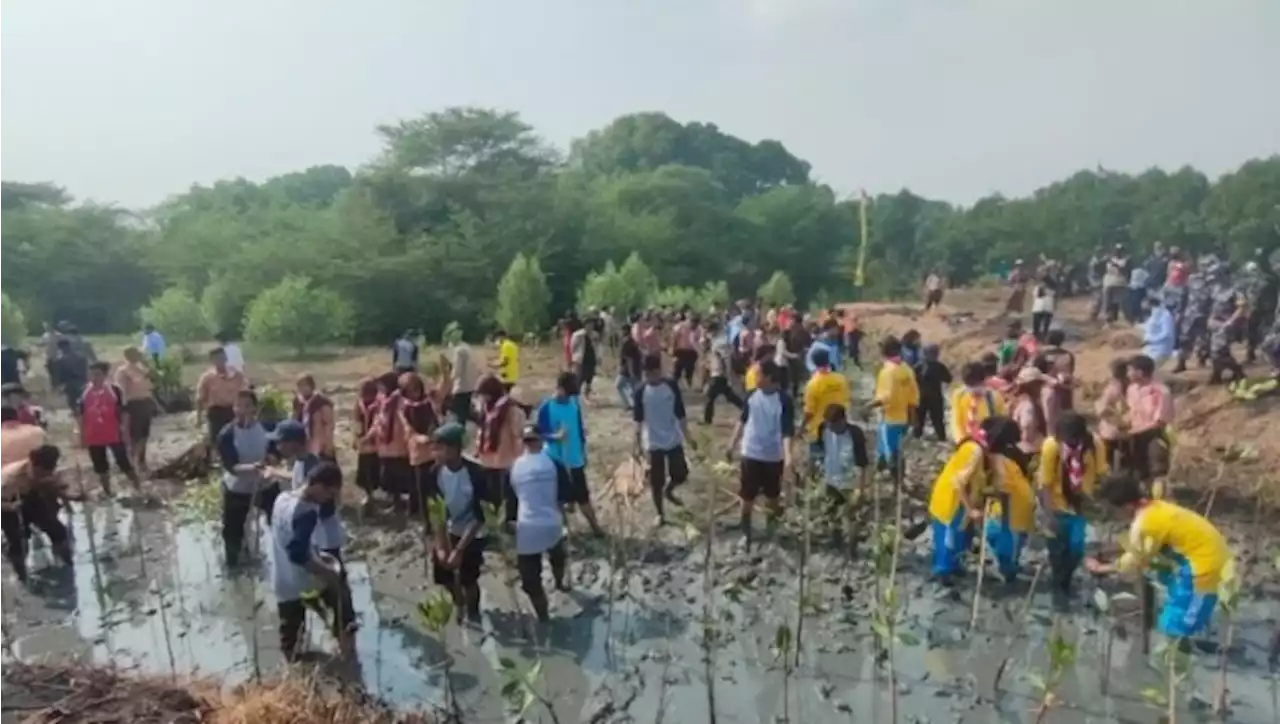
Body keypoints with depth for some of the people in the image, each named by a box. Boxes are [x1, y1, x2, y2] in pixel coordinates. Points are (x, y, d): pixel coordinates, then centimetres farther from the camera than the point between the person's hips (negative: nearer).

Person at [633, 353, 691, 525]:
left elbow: (680, 414, -1)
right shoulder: (640, 392, -9)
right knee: (656, 482, 5)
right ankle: (660, 514, 24)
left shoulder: (672, 386, -7)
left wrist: (687, 436, 0)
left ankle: (669, 491, 33)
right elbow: (638, 421, -3)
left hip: (674, 440, 1)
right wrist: (638, 445, -3)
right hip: (653, 443, -1)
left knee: (681, 474, 0)